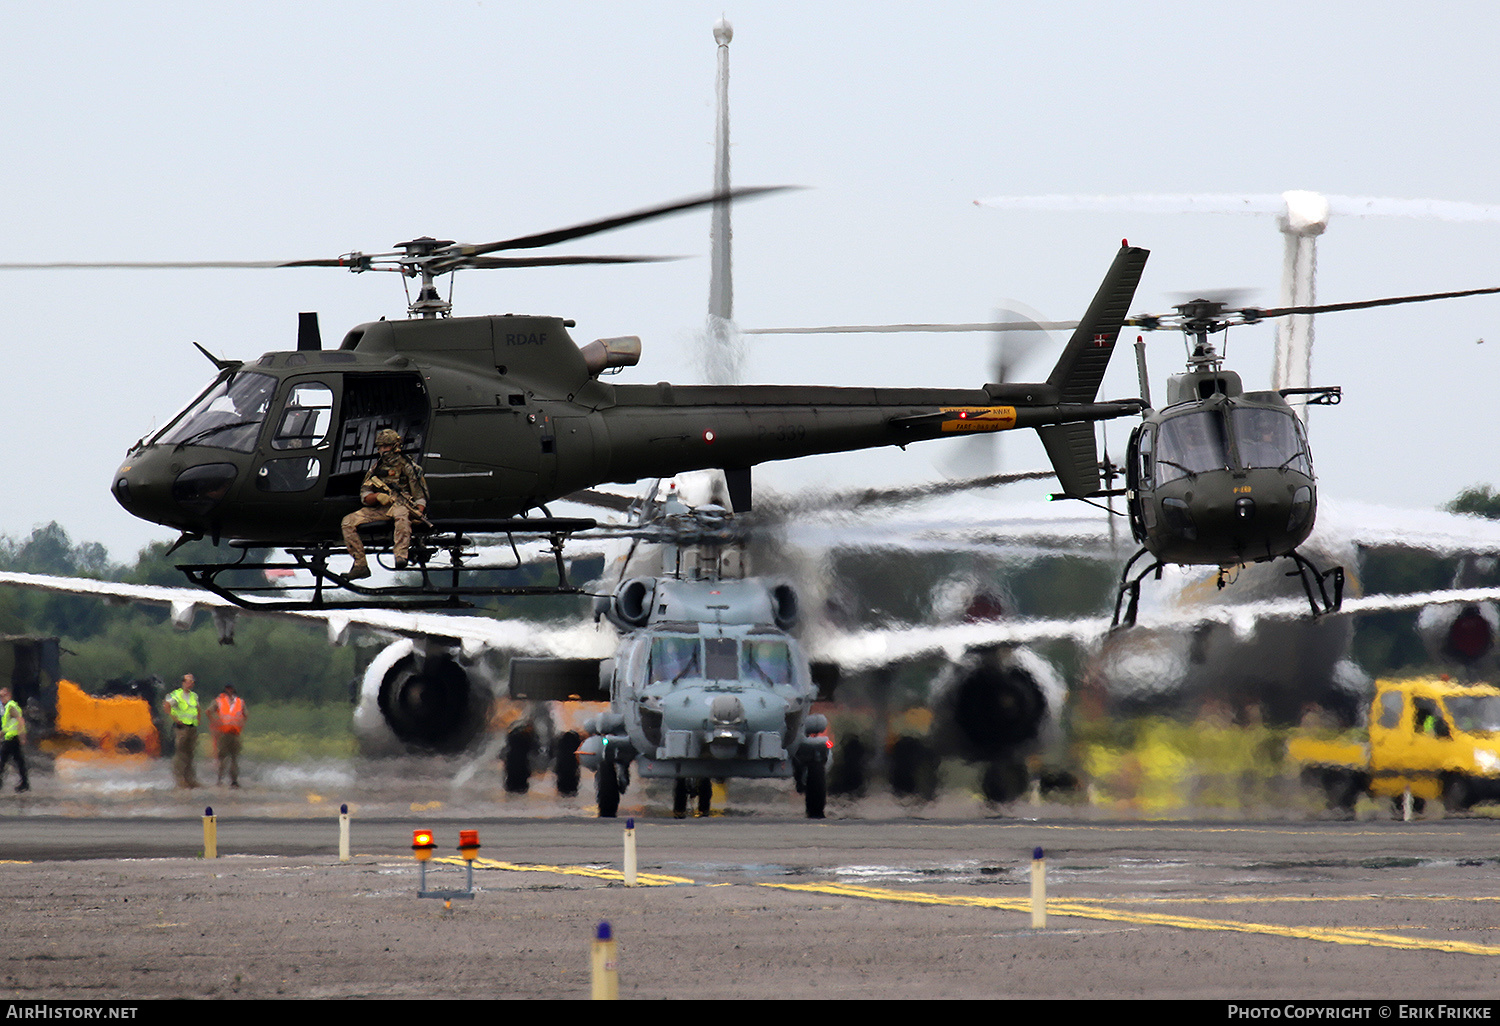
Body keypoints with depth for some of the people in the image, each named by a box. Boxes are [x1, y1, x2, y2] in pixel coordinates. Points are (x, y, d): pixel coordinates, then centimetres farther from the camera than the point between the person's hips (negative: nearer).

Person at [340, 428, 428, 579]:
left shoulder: (407, 467, 7)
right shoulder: (375, 469, 19)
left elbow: (420, 495, 2)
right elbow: (365, 497, 12)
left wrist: (419, 513, -18)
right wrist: (378, 497, -12)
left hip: (400, 505, -5)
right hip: (378, 509, 5)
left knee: (402, 513, -42)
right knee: (348, 521, -15)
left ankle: (401, 555, -54)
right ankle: (360, 565, -17)